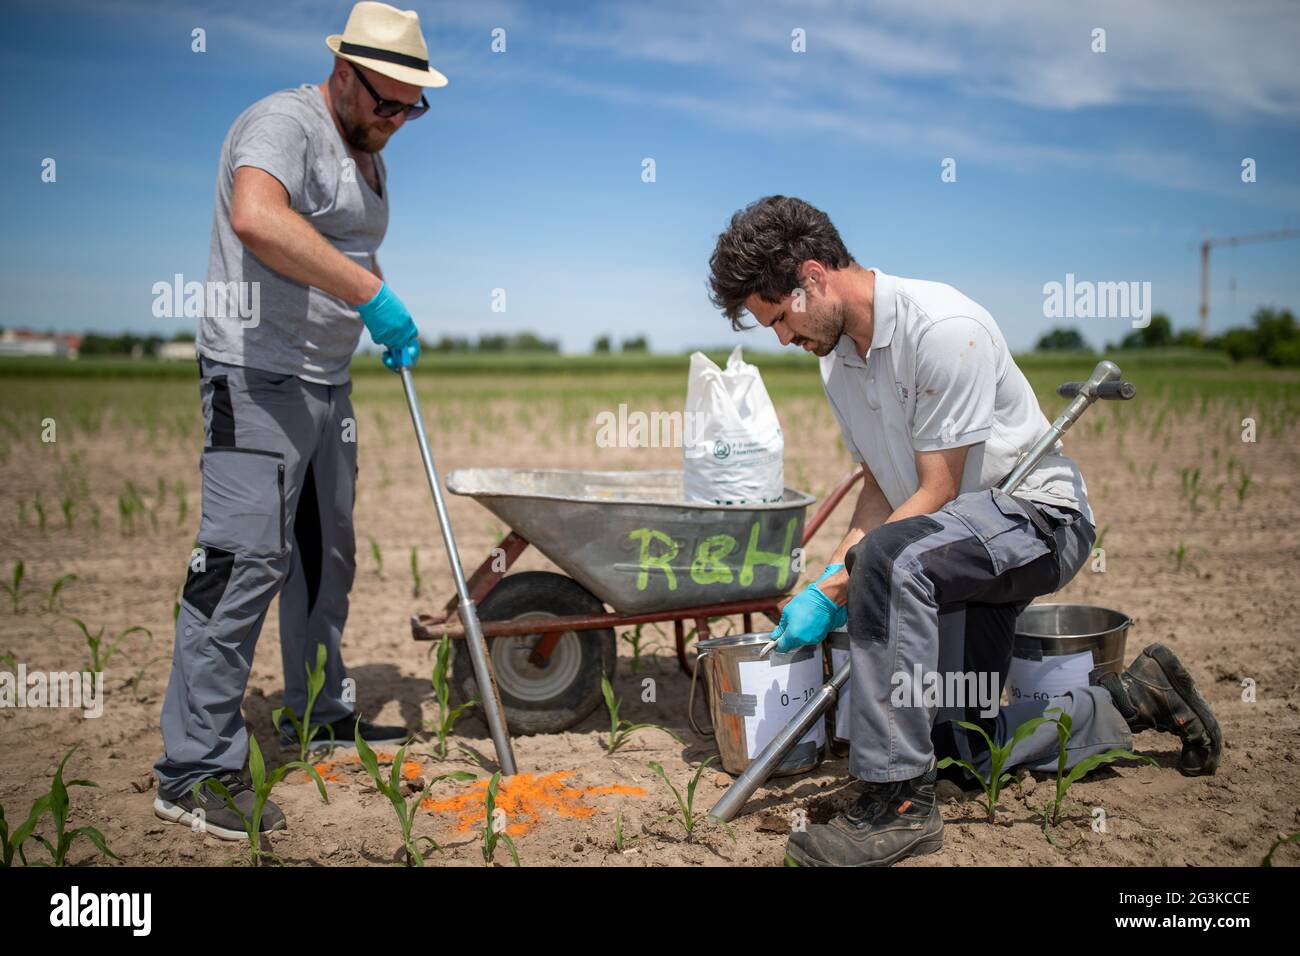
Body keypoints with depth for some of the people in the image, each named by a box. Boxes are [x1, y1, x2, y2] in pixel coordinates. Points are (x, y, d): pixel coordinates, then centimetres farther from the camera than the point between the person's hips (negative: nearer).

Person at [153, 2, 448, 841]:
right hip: (257, 376, -10)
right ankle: (195, 768, -7)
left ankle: (321, 715, 31)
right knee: (246, 559, -13)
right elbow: (255, 216, -35)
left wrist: (390, 330, 15)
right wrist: (371, 293, -34)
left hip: (327, 379, 10)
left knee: (327, 554, 16)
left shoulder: (366, 153, 17)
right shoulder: (283, 124, -13)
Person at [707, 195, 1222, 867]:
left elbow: (937, 494, -24)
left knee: (891, 555, -39)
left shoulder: (943, 327, -25)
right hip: (959, 543, 9)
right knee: (958, 737, 8)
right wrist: (834, 572, -9)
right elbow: (881, 486, 8)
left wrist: (833, 590, -25)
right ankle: (1133, 700, 28)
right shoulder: (836, 356, 2)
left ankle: (898, 801, -32)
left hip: (1039, 512, -9)